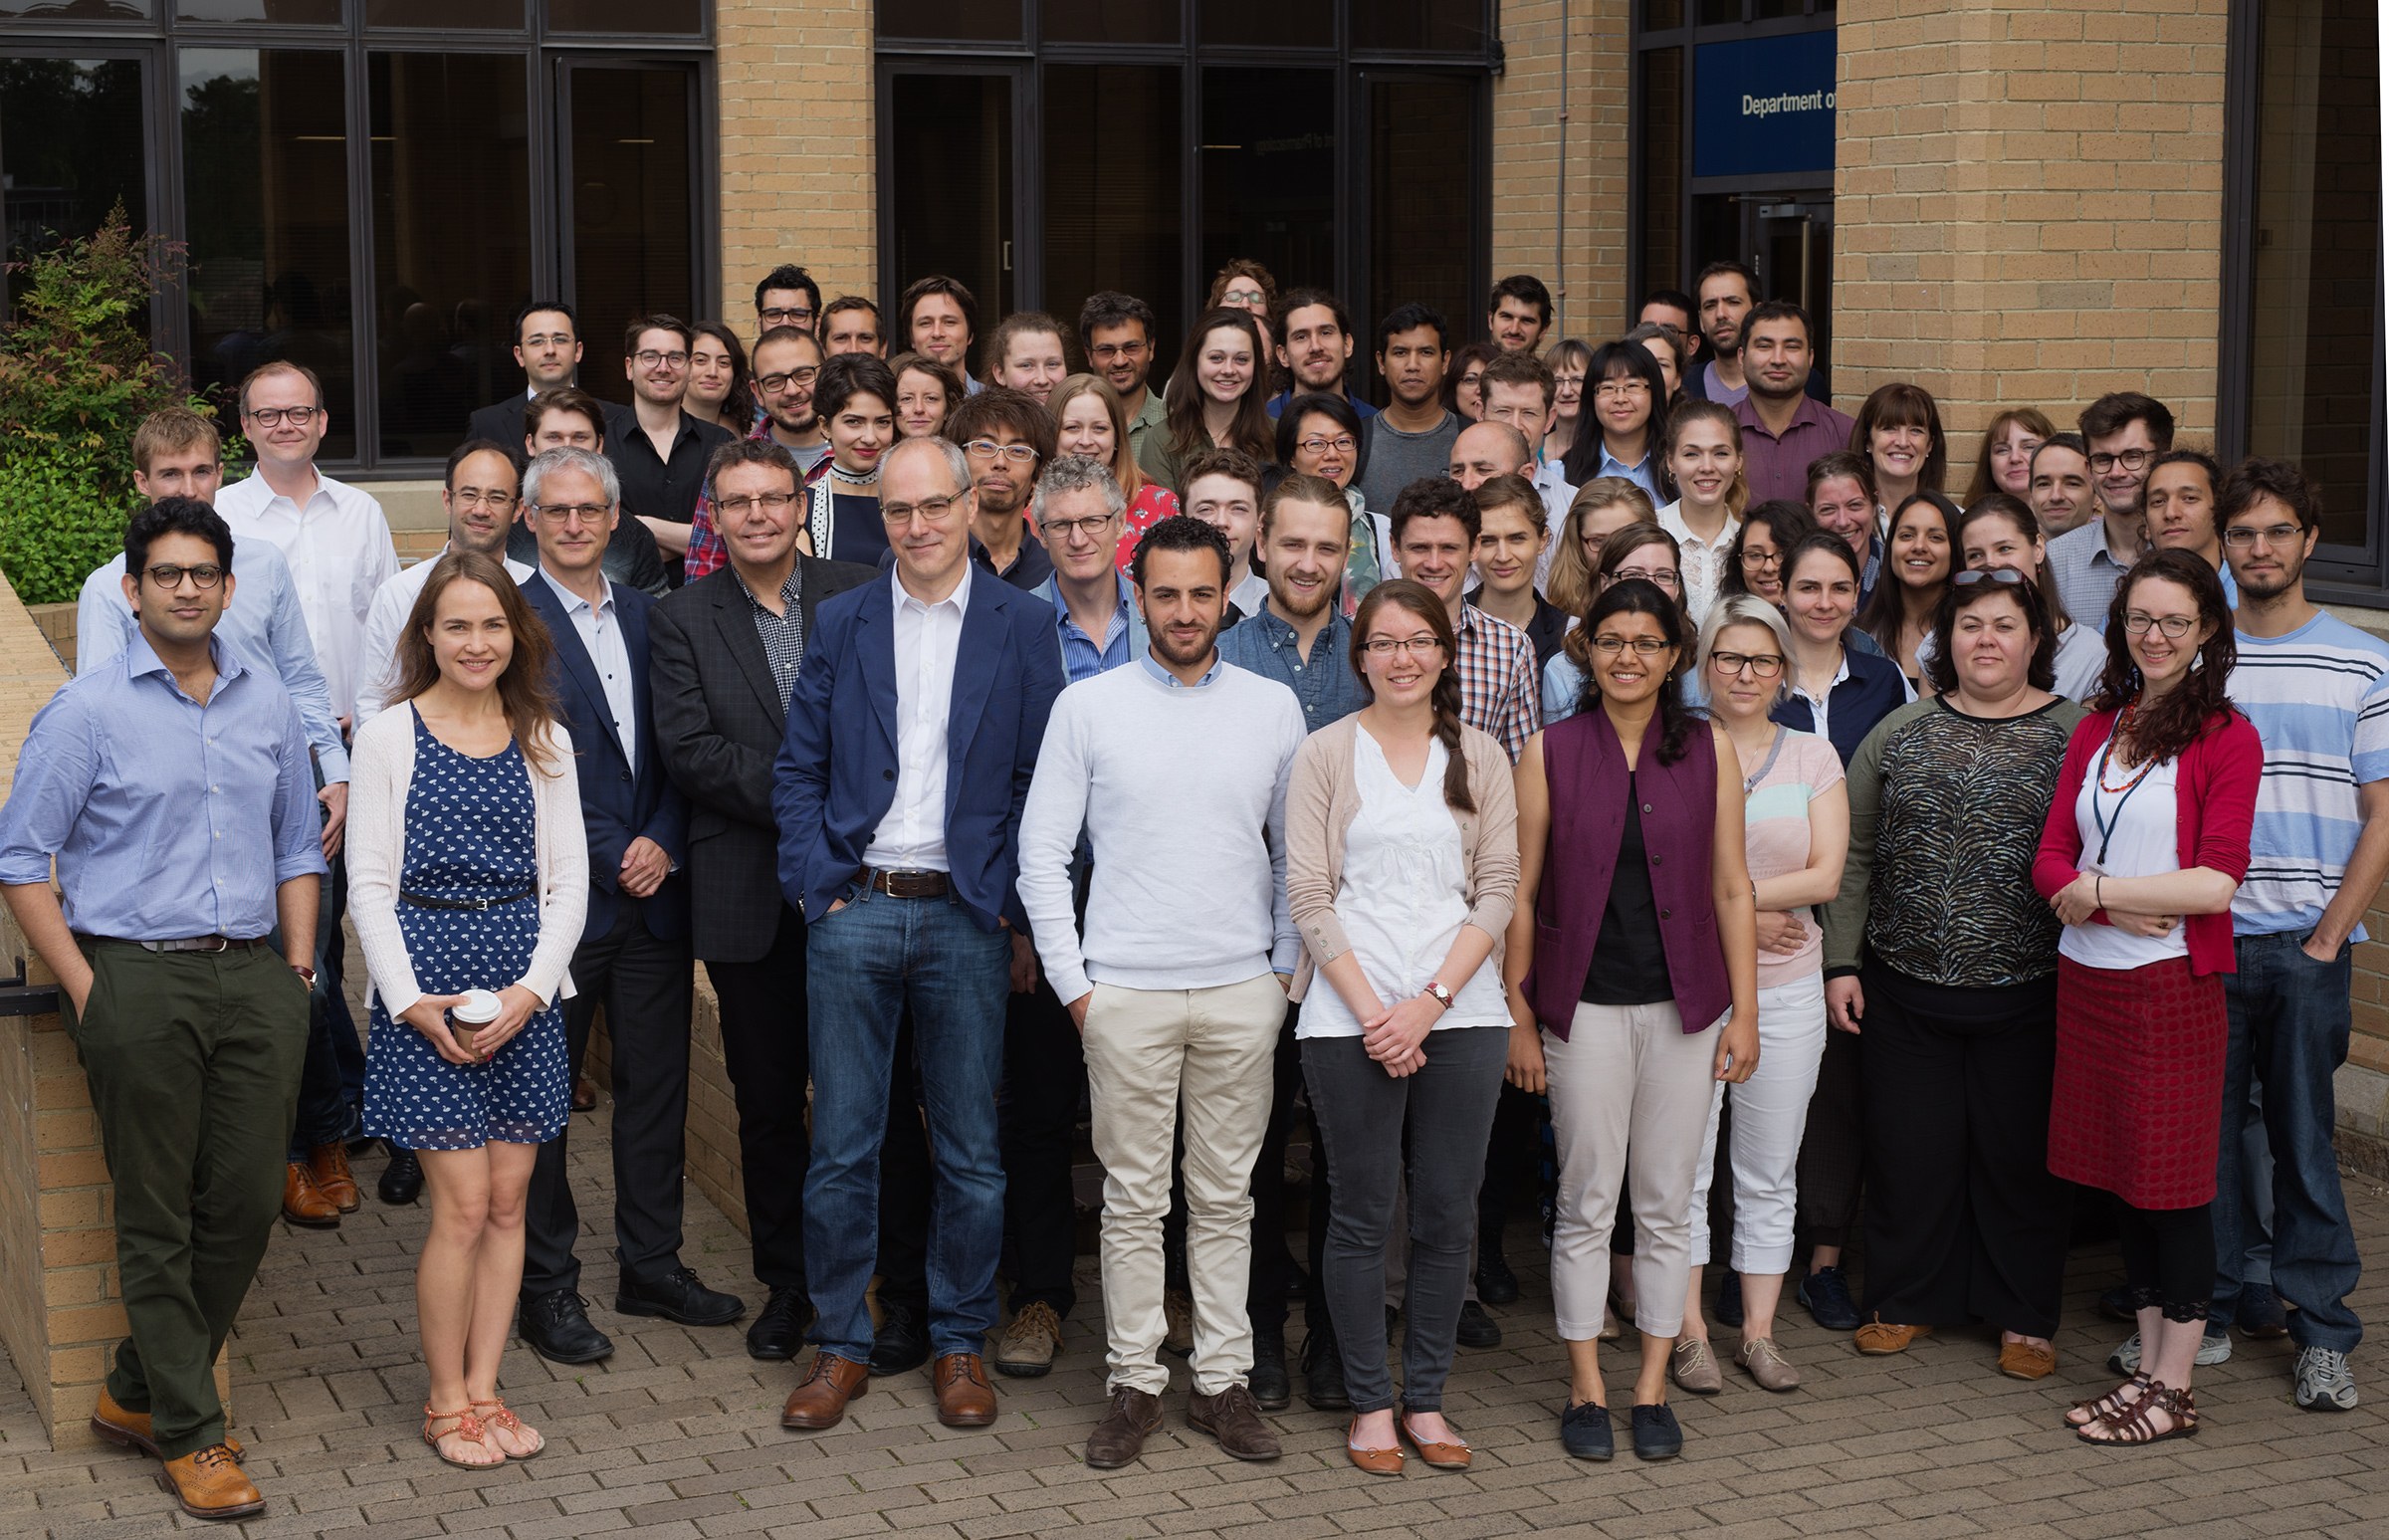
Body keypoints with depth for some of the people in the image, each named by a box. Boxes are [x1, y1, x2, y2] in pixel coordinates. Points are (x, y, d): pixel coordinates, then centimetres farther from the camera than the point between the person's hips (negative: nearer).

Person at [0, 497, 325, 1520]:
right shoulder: (88, 711, -2)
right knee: (156, 1217, 1)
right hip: (136, 979, -5)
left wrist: (297, 969, 10)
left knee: (248, 1201, 4)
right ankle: (188, 1436, 10)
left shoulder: (267, 706, 12)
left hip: (253, 977, 5)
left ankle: (136, 1396, 22)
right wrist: (87, 991, -8)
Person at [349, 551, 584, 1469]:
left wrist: (534, 986, -7)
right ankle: (446, 1401, 10)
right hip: (427, 986, -3)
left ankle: (483, 1390, 17)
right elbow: (368, 885, -3)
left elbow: (569, 878, 6)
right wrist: (411, 1000, -12)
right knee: (463, 1204, -4)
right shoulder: (389, 736, -1)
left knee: (508, 1202, 6)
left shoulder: (543, 738, 7)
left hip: (523, 987, 3)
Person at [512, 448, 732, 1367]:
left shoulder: (646, 617, 12)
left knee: (657, 1083, 11)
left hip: (652, 891, 5)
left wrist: (663, 843, -5)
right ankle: (546, 1286, 14)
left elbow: (673, 749, 12)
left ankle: (652, 1266, 23)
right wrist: (614, 859, -13)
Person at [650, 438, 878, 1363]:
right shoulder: (681, 622, 4)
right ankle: (785, 1284, 23)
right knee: (767, 1102, 10)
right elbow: (688, 748, -7)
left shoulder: (860, 598, 5)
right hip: (749, 897, 1)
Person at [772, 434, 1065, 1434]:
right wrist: (814, 886, -3)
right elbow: (796, 771, 8)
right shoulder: (840, 623, 8)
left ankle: (959, 1343, 19)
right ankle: (840, 1344, 16)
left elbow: (1043, 780, 1)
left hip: (969, 919, -1)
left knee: (970, 1151, 6)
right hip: (853, 911, 1)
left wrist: (1021, 915, -4)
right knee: (841, 1146, 4)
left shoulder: (1022, 625, 3)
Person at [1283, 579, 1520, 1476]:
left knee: (1449, 1213, 5)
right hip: (1350, 1015, -2)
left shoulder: (1480, 760, 9)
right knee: (1363, 1215, 3)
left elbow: (1498, 891, 4)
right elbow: (1308, 897, -2)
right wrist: (1371, 1010, -10)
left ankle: (1426, 1399, 18)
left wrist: (1432, 999, -8)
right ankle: (1369, 1403, 14)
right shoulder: (1325, 755, 3)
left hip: (1460, 1011, 2)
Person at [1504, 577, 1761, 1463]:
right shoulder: (1551, 752, -1)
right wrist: (1517, 1016, -2)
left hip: (1685, 1005, 1)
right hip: (1585, 1006, -1)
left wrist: (1743, 1011, 1)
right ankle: (1586, 1389, 16)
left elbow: (1731, 887, 4)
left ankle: (1652, 1388, 18)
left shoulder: (1708, 748, 3)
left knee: (1667, 1204, 7)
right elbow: (1520, 893, 0)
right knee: (1587, 1202, 4)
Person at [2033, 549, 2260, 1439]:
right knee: (2123, 1180, 11)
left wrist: (2096, 887, -10)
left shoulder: (2225, 737, -6)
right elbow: (2051, 862, 6)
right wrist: (2124, 910, -12)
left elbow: (2217, 881, -14)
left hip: (2173, 986, -6)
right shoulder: (2095, 730, 11)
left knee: (2174, 1186, 1)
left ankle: (2174, 1390, 10)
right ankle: (2147, 1367, 20)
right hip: (2089, 980, 6)